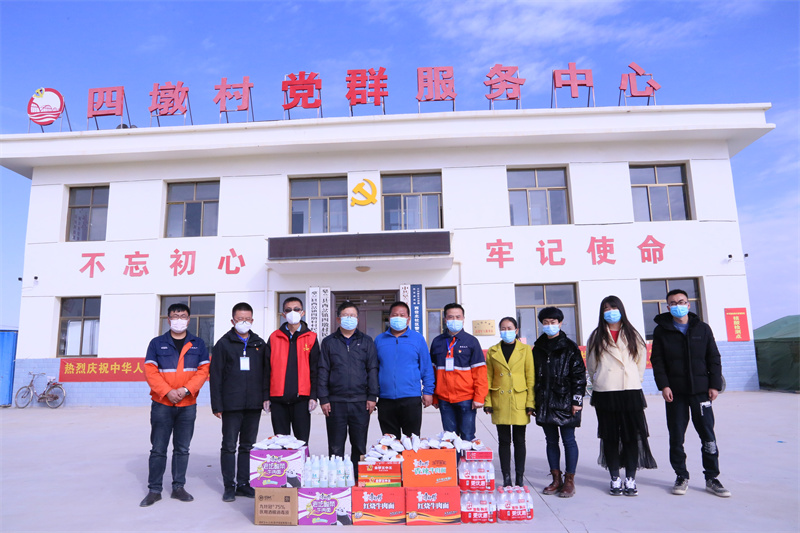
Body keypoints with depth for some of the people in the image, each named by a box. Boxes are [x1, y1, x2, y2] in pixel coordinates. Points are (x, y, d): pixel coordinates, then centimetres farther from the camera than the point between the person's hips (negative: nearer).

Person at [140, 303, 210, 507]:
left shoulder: (198, 344, 6)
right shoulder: (157, 343, 3)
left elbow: (203, 371, 0)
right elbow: (150, 371, -4)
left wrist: (186, 389, -15)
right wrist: (167, 391, -16)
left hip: (188, 405, 1)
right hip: (162, 404, -1)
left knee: (182, 449, 9)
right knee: (158, 449, 4)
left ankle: (178, 487, 20)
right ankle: (154, 490, 16)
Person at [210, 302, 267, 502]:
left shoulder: (259, 344, 10)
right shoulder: (224, 343, 1)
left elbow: (265, 372, 12)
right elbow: (215, 376, -1)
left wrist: (266, 396, 3)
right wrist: (216, 405, -6)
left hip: (254, 404, 3)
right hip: (231, 405, -3)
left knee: (248, 446, 10)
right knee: (229, 446, 4)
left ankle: (243, 484, 20)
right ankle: (229, 486, 15)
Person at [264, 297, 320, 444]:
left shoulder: (311, 338, 5)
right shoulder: (274, 337, 8)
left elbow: (315, 369, 3)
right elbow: (267, 369, 9)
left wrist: (313, 395, -4)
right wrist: (266, 396, 4)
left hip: (301, 398, -1)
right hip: (278, 398, 2)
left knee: (302, 442, 2)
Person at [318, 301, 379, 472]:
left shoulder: (366, 341, 9)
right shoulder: (329, 342, 8)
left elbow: (372, 369, 7)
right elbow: (323, 371, 5)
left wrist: (372, 396, -1)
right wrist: (323, 399, -2)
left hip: (360, 402, 0)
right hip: (335, 402, 0)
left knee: (359, 446, 7)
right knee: (336, 447, 6)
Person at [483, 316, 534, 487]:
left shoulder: (525, 350, 3)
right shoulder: (492, 351, 6)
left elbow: (530, 377, 1)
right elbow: (488, 378, 6)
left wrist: (530, 402, -5)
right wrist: (487, 401, -1)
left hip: (519, 401, -1)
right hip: (499, 402, 1)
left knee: (519, 440, 6)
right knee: (504, 441, 6)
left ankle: (520, 477, 18)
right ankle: (506, 478, 15)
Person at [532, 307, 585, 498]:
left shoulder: (569, 347, -2)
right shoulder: (538, 348, 11)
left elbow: (579, 374, -4)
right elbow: (533, 375, 12)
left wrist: (577, 400, -10)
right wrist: (533, 401, 9)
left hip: (565, 401, -4)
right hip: (545, 403, 4)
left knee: (568, 440, 2)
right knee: (551, 441, 10)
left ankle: (569, 481, 12)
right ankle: (556, 479, 20)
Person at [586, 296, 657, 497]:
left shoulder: (632, 335, 9)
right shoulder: (596, 337, 6)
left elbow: (641, 361, 12)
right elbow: (591, 365, 11)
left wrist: (634, 381, 9)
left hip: (631, 392, 1)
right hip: (605, 394, 0)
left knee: (632, 436, 1)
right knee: (610, 437, 4)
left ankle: (630, 480, 12)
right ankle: (615, 480, 14)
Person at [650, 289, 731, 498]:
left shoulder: (702, 328, 8)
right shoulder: (661, 331, 4)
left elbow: (713, 359, 8)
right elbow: (657, 361, 0)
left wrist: (715, 384, 0)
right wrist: (663, 385, -9)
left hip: (701, 390, 1)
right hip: (674, 393, -1)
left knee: (708, 435, 2)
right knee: (676, 437, 4)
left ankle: (712, 478, 15)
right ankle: (681, 477, 16)